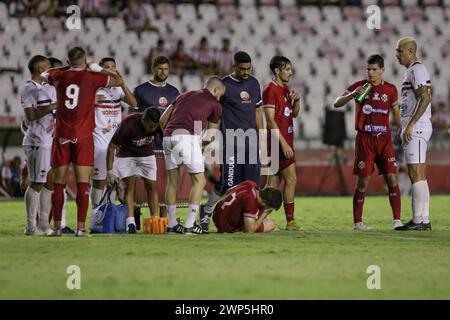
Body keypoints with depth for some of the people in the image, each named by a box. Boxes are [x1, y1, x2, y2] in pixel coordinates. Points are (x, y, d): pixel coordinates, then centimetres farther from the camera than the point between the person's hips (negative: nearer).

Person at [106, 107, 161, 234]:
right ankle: (130, 223, -17)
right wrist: (109, 171, -27)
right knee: (129, 185, -14)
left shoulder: (158, 125, -25)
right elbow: (112, 147, -26)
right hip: (126, 154, -3)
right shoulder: (128, 125, -35)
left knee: (151, 186, -3)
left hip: (146, 154, 3)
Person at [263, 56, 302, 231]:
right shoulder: (270, 90, -12)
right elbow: (270, 119, -17)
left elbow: (294, 114, 23)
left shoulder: (285, 89, 16)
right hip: (279, 142, -9)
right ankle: (290, 221, -6)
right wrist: (283, 143, -20)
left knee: (274, 182, 8)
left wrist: (296, 100, 1)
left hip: (286, 142, 9)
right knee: (291, 179, -9)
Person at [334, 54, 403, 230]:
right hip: (365, 139, -2)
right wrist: (352, 94, -19)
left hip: (384, 138, 2)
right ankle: (357, 222, 6)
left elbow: (397, 115, 15)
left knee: (392, 178, -6)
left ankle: (397, 220, -3)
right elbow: (336, 104, -2)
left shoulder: (390, 89, 8)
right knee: (363, 181, -2)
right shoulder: (359, 86, 3)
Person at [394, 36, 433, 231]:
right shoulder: (412, 71, 20)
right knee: (417, 176, 10)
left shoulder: (417, 70, -11)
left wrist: (410, 125, -24)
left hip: (416, 128, -11)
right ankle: (421, 219, 11)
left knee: (416, 175, -12)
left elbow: (425, 99, -21)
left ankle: (421, 220, -14)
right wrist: (403, 129, 25)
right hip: (412, 129, 11)